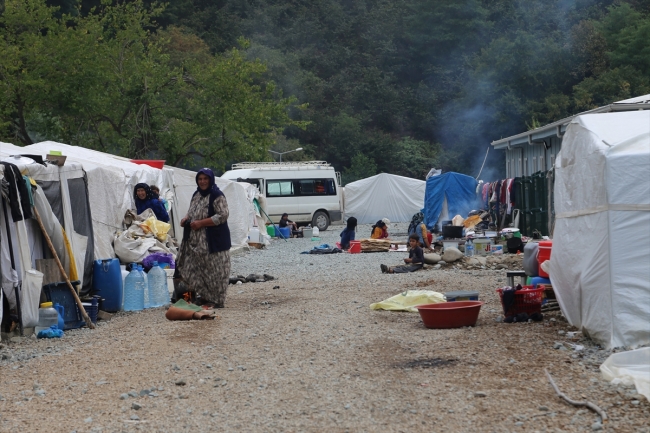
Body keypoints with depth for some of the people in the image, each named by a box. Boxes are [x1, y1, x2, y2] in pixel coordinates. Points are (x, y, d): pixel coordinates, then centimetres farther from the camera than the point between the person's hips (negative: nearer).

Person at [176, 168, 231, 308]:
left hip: (213, 241, -9)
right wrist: (186, 218, 4)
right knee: (192, 269, 9)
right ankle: (206, 297, 20)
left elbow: (222, 216, -18)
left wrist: (201, 223, -20)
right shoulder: (196, 195, 15)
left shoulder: (217, 196, -10)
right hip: (196, 241, 9)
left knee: (214, 271, -4)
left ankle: (217, 301, 6)